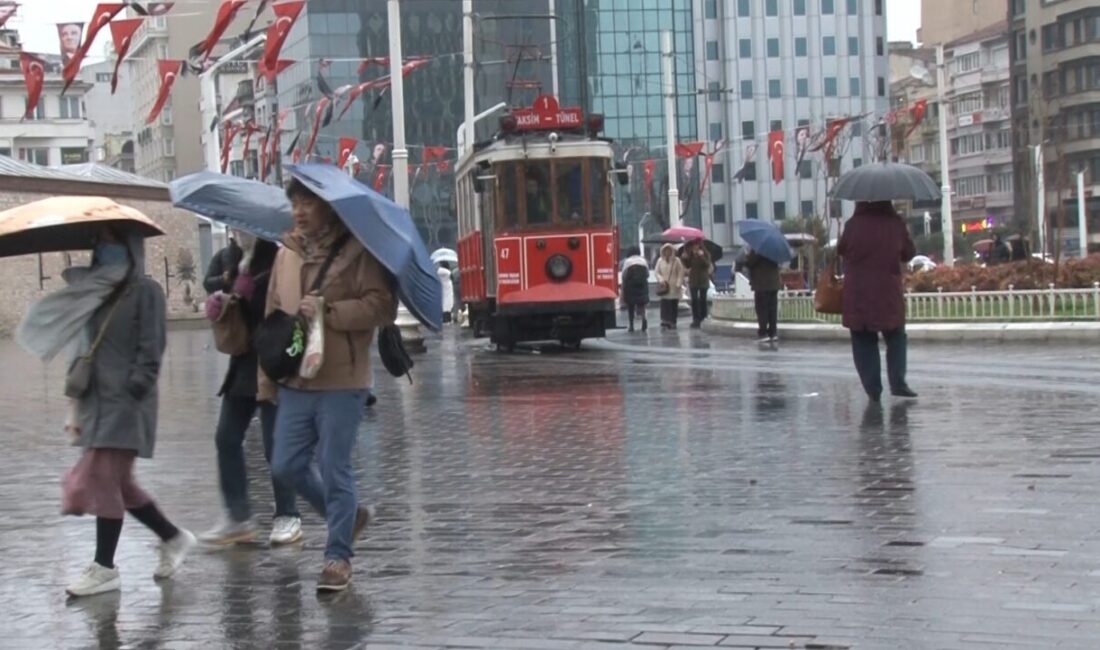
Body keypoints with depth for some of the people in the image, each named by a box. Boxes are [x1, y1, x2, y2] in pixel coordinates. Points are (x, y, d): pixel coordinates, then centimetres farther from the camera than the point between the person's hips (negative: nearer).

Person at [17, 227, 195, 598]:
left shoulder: (145, 292, -4)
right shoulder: (92, 294, 15)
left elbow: (150, 351, -11)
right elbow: (85, 349, 16)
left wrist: (133, 393, -19)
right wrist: (76, 407, 12)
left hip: (125, 403, -7)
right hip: (96, 402, 7)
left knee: (102, 479, -9)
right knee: (116, 482, 9)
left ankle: (105, 568, -1)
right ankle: (173, 538, 24)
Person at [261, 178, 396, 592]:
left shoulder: (355, 251, -6)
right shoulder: (286, 254, 12)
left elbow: (382, 306, -14)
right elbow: (272, 315, 16)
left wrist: (328, 310, -20)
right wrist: (267, 375, 13)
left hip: (341, 385, -6)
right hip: (294, 383, 6)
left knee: (335, 472, -1)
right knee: (286, 466, 6)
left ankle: (338, 558, 11)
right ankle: (348, 516, 29)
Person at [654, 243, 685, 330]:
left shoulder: (676, 261, -1)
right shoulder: (660, 261, 6)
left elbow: (681, 273, -3)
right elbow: (656, 272, 7)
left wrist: (678, 284, -12)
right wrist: (661, 280, -10)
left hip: (674, 287, -1)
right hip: (664, 286, 1)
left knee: (674, 305, 1)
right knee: (664, 305, -7)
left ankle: (672, 323, 8)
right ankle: (664, 322, -9)